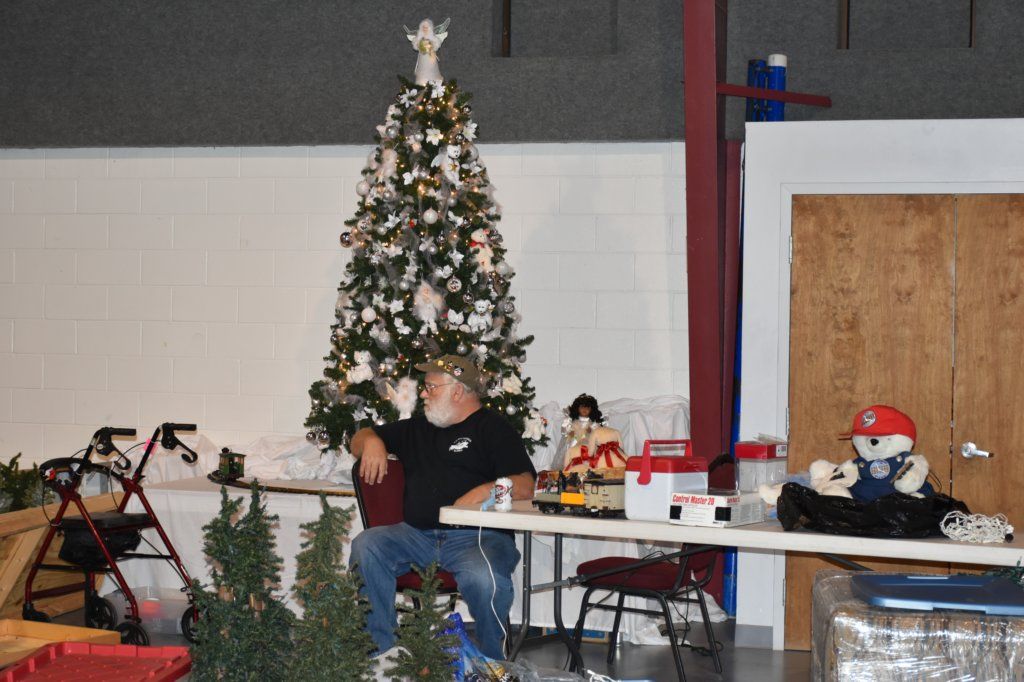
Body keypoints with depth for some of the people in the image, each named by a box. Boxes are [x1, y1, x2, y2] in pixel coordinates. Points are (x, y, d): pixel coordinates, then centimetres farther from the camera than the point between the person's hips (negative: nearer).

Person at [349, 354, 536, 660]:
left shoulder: (493, 428, 7)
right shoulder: (418, 429, 27)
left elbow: (525, 486, -5)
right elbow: (358, 441, 35)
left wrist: (485, 491, -23)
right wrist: (371, 440, 11)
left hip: (477, 535, -5)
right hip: (416, 534, 5)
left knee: (483, 577, -37)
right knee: (365, 546, -23)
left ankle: (490, 662, -10)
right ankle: (382, 651, -17)